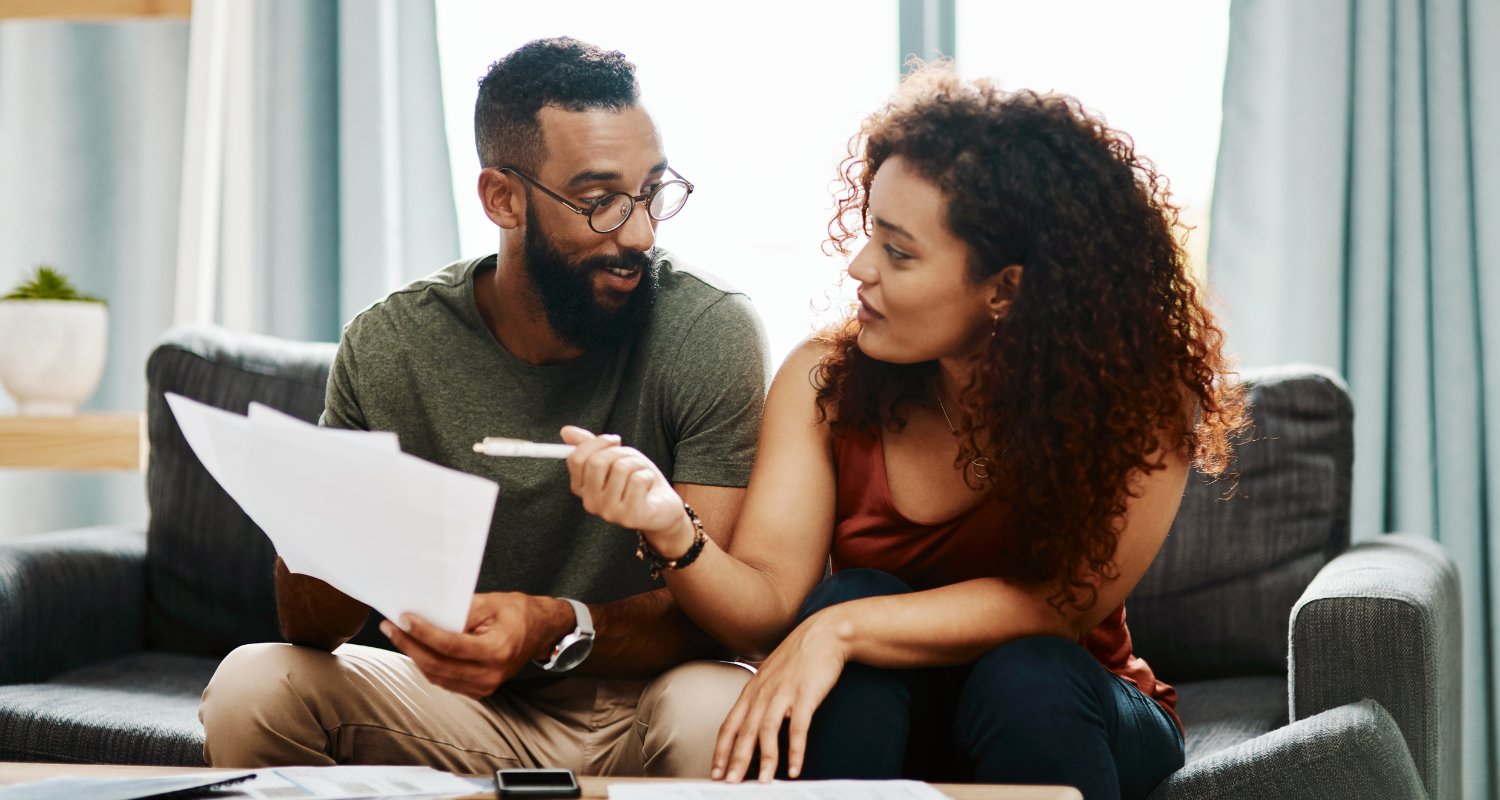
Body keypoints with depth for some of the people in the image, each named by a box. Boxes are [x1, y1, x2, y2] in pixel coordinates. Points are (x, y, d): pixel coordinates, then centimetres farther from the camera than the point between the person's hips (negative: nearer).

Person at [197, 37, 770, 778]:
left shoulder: (709, 333, -15)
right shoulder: (387, 348, -8)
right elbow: (310, 629, -6)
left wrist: (556, 631, -39)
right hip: (468, 714, 3)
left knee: (718, 714, -36)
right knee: (251, 685, -20)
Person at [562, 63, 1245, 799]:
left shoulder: (1141, 398, -19)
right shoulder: (824, 381, -11)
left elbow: (1057, 604, -23)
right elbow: (768, 611, -16)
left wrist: (843, 631, -33)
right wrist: (674, 533, -37)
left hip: (1060, 710, -2)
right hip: (866, 717, 2)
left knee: (1024, 677, -33)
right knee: (854, 595, -27)